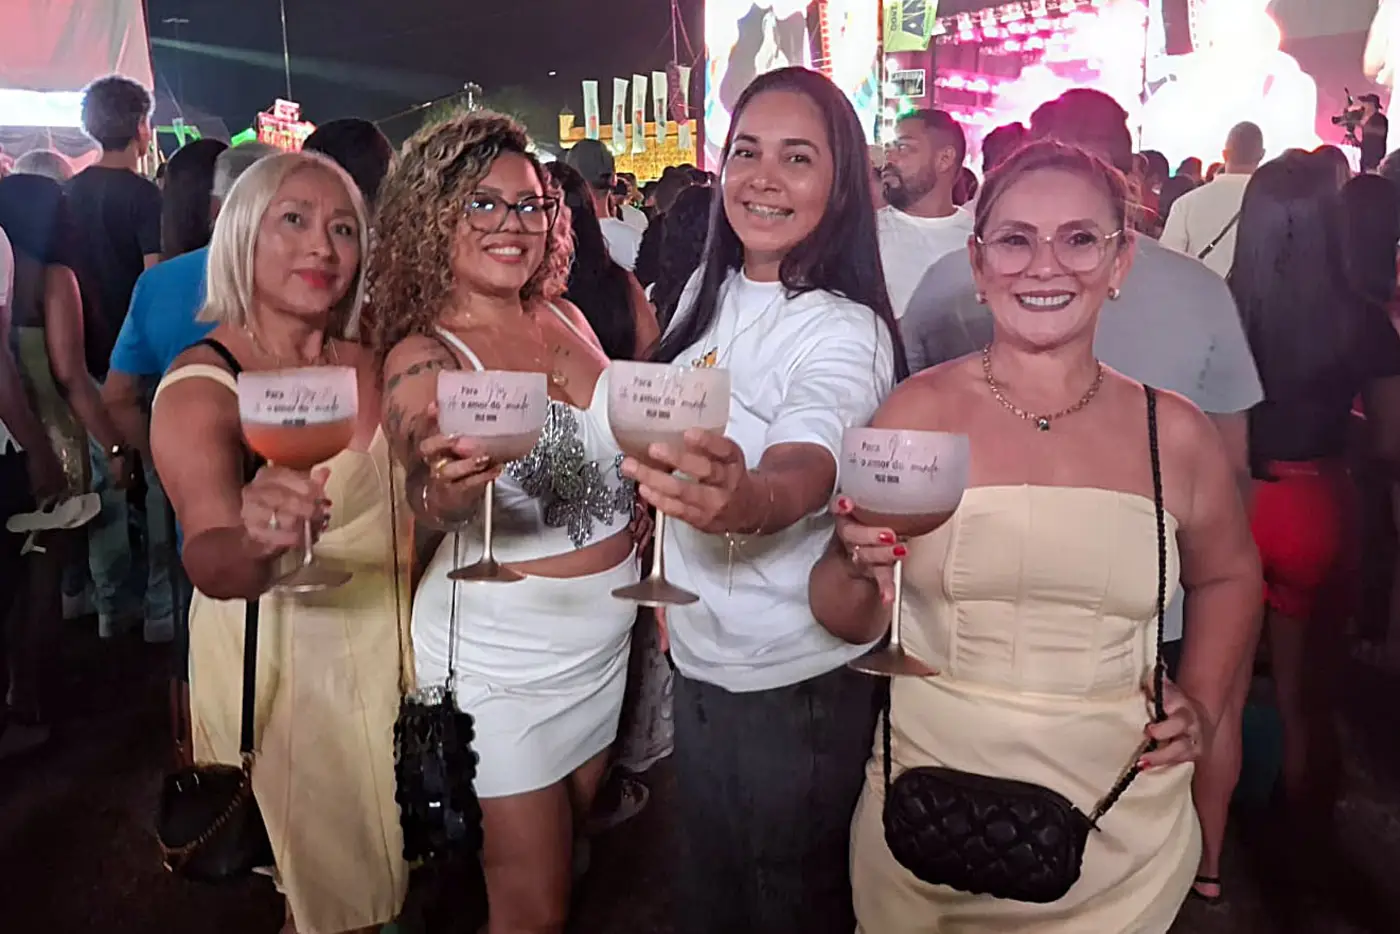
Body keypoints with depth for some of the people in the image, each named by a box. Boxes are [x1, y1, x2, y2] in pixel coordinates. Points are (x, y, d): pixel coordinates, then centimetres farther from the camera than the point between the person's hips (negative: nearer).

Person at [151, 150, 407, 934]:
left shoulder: (366, 365, -3)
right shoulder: (200, 387, -19)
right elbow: (210, 562, -35)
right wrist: (254, 543, -54)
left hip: (385, 640, 5)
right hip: (275, 655, -5)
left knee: (381, 862, 24)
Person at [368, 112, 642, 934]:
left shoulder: (567, 320, 3)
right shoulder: (422, 355, -14)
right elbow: (428, 502, -31)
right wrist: (447, 488, -52)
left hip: (604, 633, 6)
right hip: (500, 654, -5)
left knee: (569, 845, 23)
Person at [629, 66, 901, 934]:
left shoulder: (846, 332, -19)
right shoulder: (706, 291, 3)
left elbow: (802, 475, -39)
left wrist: (745, 498, -59)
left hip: (797, 687, -6)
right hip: (698, 655, 7)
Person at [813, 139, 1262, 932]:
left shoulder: (1174, 432, -4)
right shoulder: (916, 412, -9)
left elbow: (1229, 577, 15)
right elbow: (848, 623, -3)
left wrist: (1203, 704, 3)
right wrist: (861, 570, -23)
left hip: (1120, 832, 2)